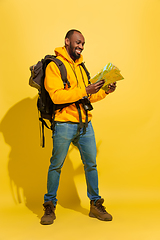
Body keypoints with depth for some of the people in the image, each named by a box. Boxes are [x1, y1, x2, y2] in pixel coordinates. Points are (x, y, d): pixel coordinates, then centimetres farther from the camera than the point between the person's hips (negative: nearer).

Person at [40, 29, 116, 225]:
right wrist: (85, 91, -21)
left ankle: (95, 205, 21)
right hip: (64, 124, -6)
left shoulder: (81, 67, 19)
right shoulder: (54, 66, -3)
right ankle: (49, 207, 18)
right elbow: (56, 96, -16)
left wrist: (105, 92, 7)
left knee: (91, 164, 8)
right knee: (56, 166, 3)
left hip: (85, 124, 6)